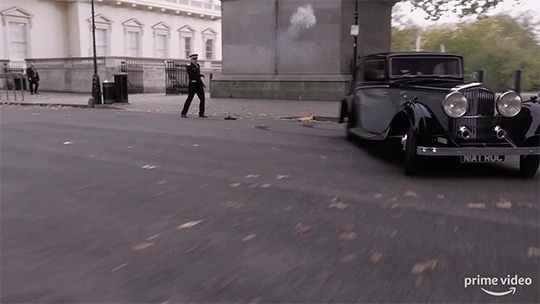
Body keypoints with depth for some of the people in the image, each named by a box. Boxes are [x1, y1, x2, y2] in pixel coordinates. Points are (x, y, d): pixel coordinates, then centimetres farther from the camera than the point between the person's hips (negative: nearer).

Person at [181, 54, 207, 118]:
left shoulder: (198, 66, 16)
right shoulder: (189, 66, -7)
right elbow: (191, 75, -20)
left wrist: (202, 83, 21)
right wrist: (200, 75, -16)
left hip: (199, 84, 7)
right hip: (193, 84, -7)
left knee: (202, 99, 2)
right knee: (189, 99, -4)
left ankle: (201, 113, 10)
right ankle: (184, 113, 5)